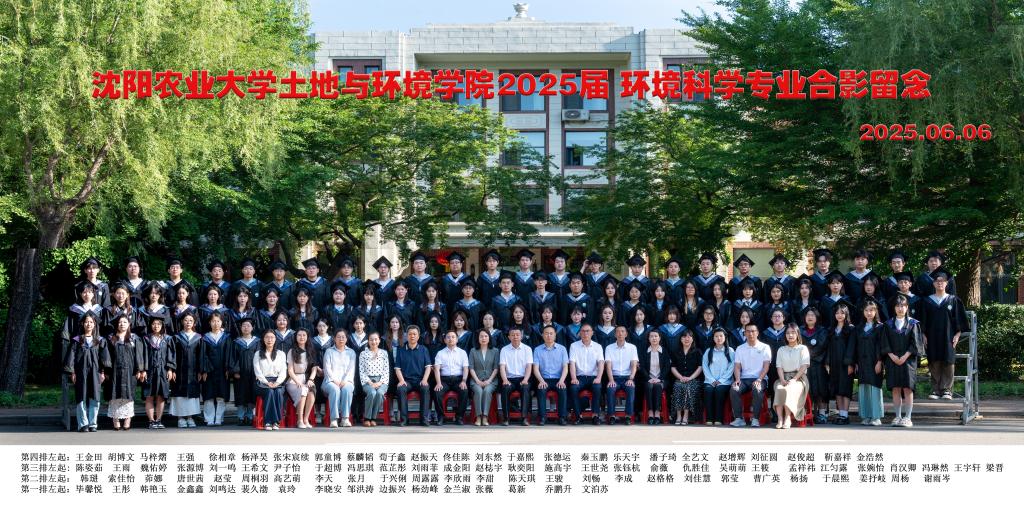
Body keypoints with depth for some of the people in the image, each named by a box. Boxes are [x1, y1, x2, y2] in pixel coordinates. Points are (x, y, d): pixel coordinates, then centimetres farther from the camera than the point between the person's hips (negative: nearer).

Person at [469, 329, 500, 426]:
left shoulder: (495, 351, 13)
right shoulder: (473, 351, 13)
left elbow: (496, 368, 6)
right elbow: (471, 368, 5)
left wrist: (489, 380, -8)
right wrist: (477, 381, -8)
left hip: (490, 380, 0)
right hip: (476, 380, 0)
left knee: (487, 390, -34)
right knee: (478, 391, -33)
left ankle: (485, 417, -37)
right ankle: (478, 417, -34)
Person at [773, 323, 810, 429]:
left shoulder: (803, 349, 9)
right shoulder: (781, 350, 20)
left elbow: (804, 367, -2)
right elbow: (779, 367, 10)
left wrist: (794, 379, -15)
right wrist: (782, 380, -9)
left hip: (799, 378, -3)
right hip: (784, 378, 3)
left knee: (789, 389, -35)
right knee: (779, 389, -32)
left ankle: (788, 418, -36)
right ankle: (780, 419, -38)